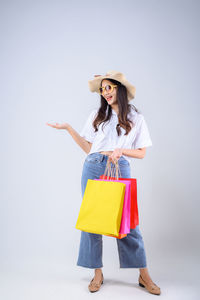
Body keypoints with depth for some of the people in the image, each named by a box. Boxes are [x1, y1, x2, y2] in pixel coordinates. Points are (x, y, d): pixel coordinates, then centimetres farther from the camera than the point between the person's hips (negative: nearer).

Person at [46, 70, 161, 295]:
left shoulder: (136, 118, 8)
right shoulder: (97, 115, 12)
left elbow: (141, 153, 7)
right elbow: (88, 148, 10)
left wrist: (120, 151, -10)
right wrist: (68, 128, 4)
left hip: (120, 169, -2)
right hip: (93, 168, 2)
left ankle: (144, 276, 12)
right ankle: (97, 273, 17)